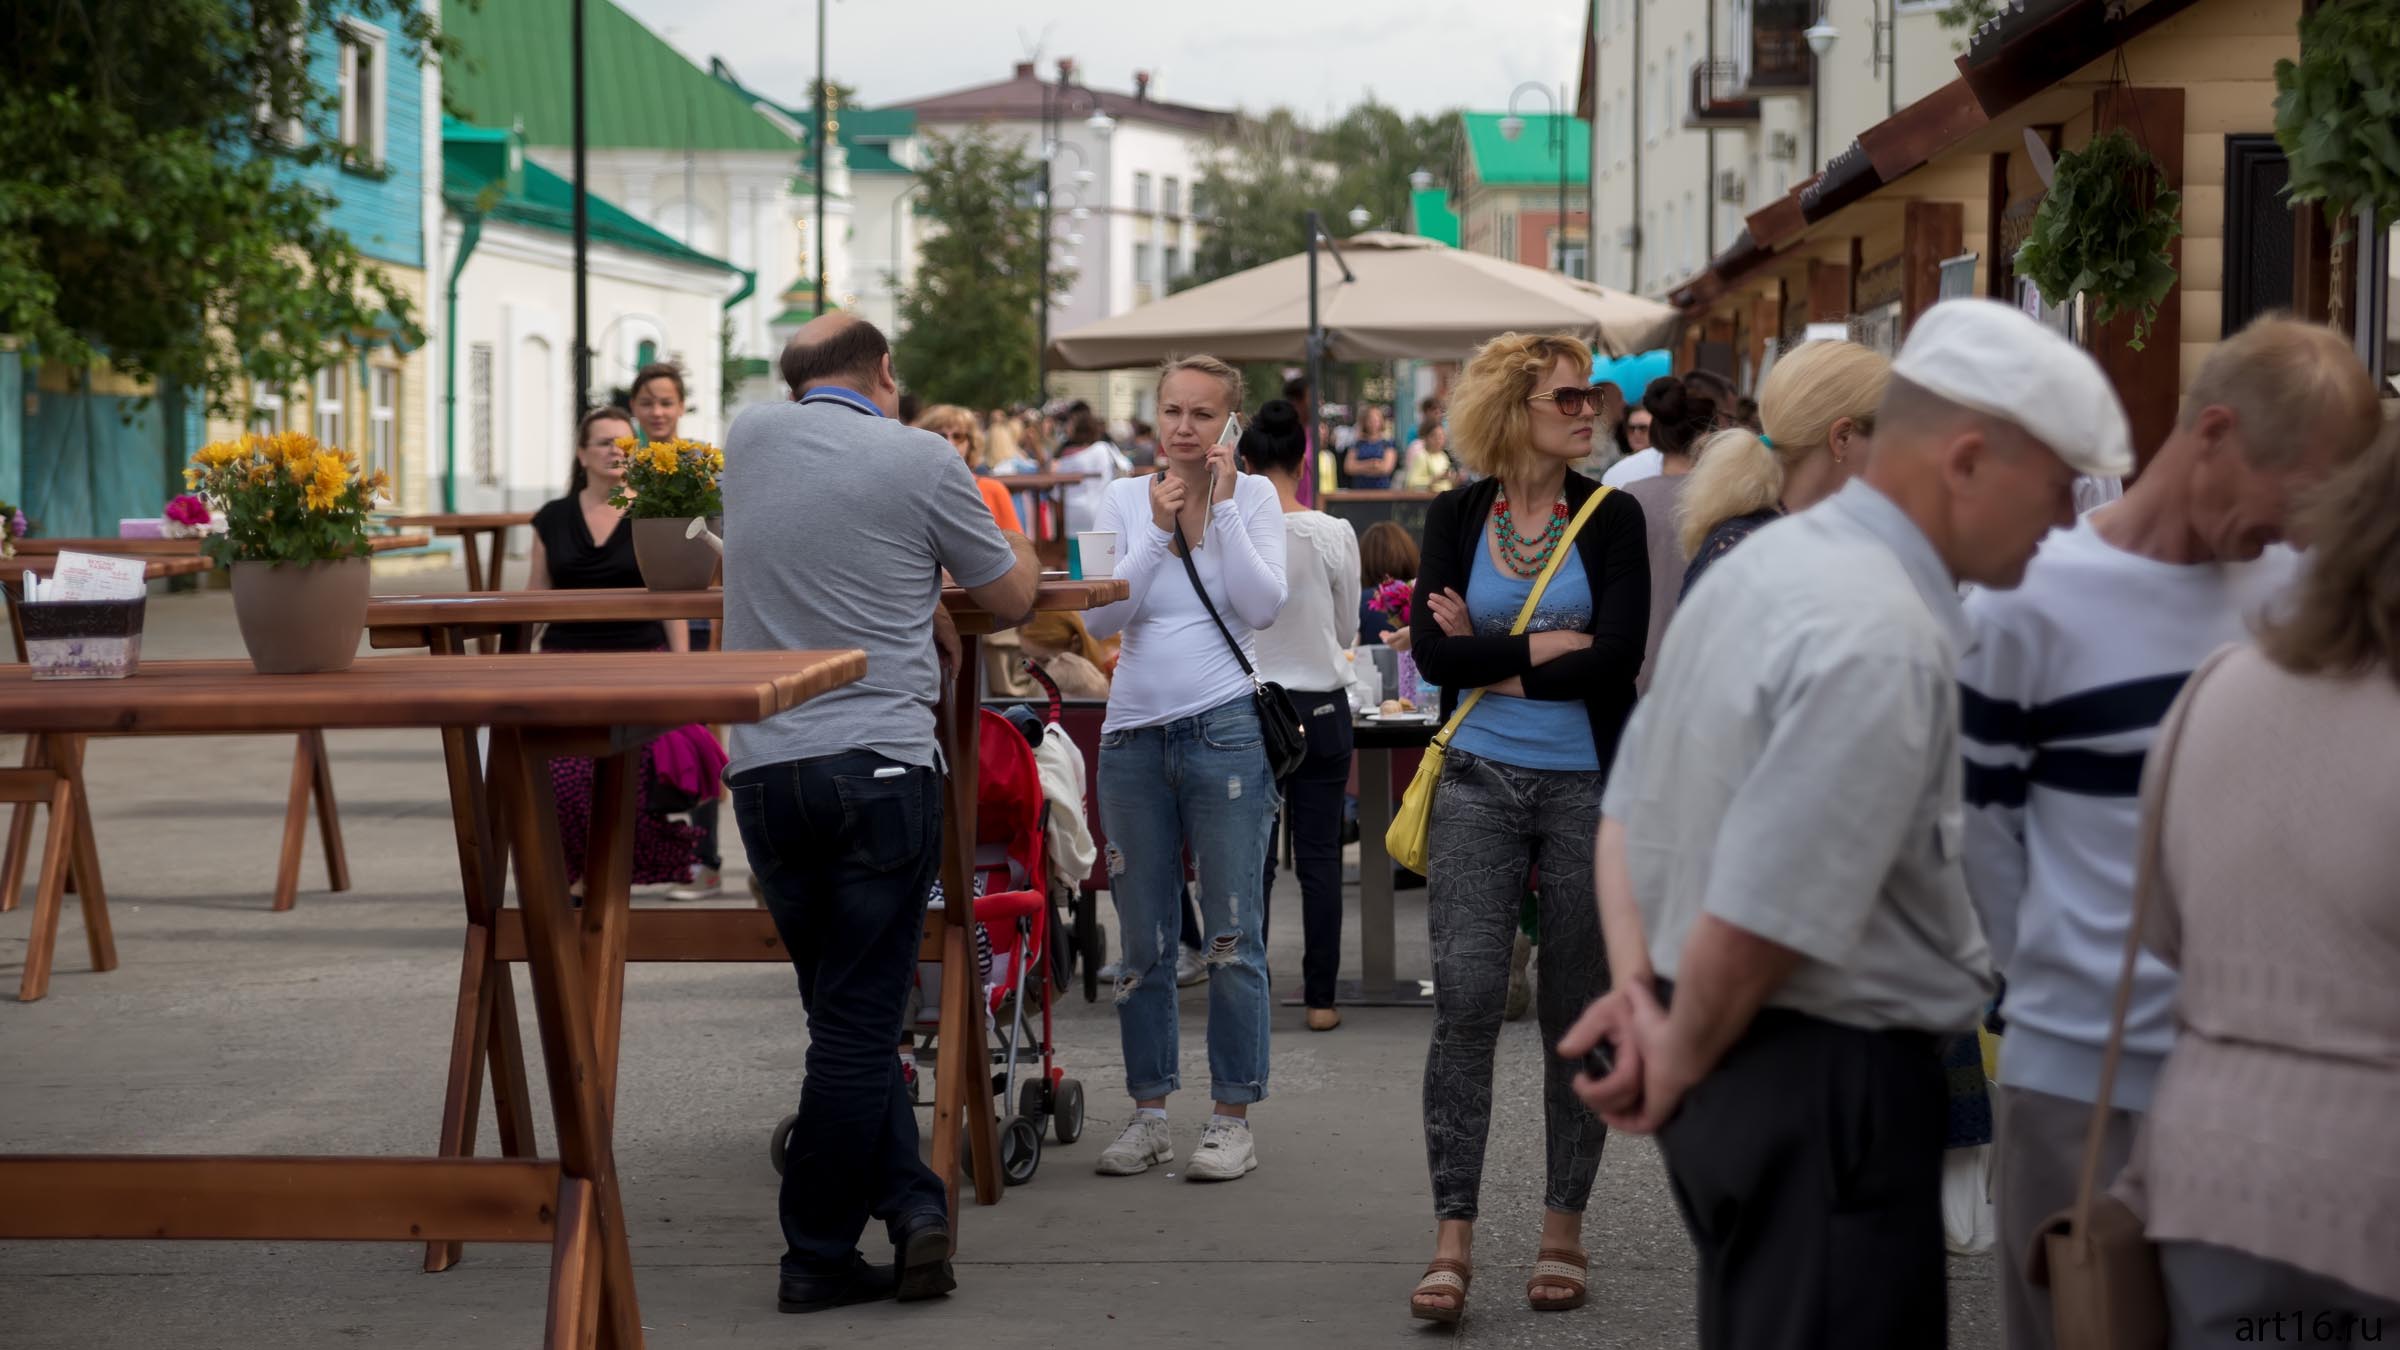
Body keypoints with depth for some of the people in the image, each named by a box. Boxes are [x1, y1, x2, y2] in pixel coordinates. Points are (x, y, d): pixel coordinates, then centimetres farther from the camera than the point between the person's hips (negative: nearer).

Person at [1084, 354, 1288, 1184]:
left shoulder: (1251, 495, 3)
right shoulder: (1124, 500, 7)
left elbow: (1263, 607, -10)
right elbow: (1097, 619, -1)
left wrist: (1221, 505, -10)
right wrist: (1157, 531, -8)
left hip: (1224, 730, -3)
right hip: (1133, 734, 3)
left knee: (1233, 936, -1)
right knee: (1143, 942, 9)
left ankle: (1234, 1118, 7)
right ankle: (1149, 1113, 18)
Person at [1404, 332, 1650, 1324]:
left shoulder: (1610, 517, 0)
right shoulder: (1455, 517, 4)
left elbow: (1617, 657, -12)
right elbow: (1431, 652, -8)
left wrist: (1489, 660, -8)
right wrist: (1550, 647, -11)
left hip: (1587, 788, 0)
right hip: (1479, 784, 0)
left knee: (1579, 1012, 6)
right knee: (1466, 1002, -8)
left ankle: (1563, 1228, 17)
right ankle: (1452, 1236, -6)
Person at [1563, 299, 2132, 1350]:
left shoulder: (1765, 561, 8)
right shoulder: (1884, 641, -23)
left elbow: (1631, 806, 15)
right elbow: (1759, 919, -25)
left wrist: (1637, 988, 6)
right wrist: (1684, 1061, -9)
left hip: (1739, 1068, 10)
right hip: (1832, 1078, -10)